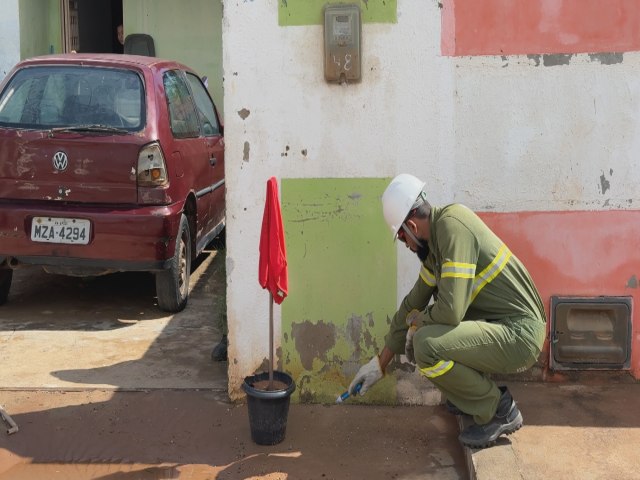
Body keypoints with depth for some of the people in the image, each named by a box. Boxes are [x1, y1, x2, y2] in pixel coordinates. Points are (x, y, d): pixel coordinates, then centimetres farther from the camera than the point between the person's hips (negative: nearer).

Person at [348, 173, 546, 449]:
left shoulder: (453, 227, -22)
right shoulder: (434, 243, 8)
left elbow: (451, 309, -29)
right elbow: (414, 303, 17)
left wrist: (417, 320, -6)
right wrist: (380, 363, 20)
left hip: (519, 335, -10)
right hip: (496, 323, 10)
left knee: (425, 345, -26)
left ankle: (498, 410, -4)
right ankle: (475, 392, 20)